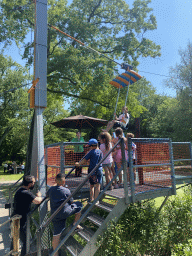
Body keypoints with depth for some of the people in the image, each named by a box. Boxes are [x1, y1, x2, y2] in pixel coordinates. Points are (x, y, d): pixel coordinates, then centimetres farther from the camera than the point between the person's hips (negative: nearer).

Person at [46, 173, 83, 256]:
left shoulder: (51, 189, 4)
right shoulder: (66, 191, -8)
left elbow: (47, 195, 28)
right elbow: (71, 202, 2)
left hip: (54, 214, 5)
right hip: (64, 212, -5)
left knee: (56, 234, 15)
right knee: (79, 205, 14)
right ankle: (75, 224, 18)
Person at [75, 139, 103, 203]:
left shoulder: (91, 152, -6)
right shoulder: (100, 152, 5)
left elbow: (84, 160, -3)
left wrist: (78, 164, 10)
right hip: (99, 170, 2)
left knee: (91, 185, 14)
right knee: (97, 185, 0)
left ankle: (91, 199, 18)